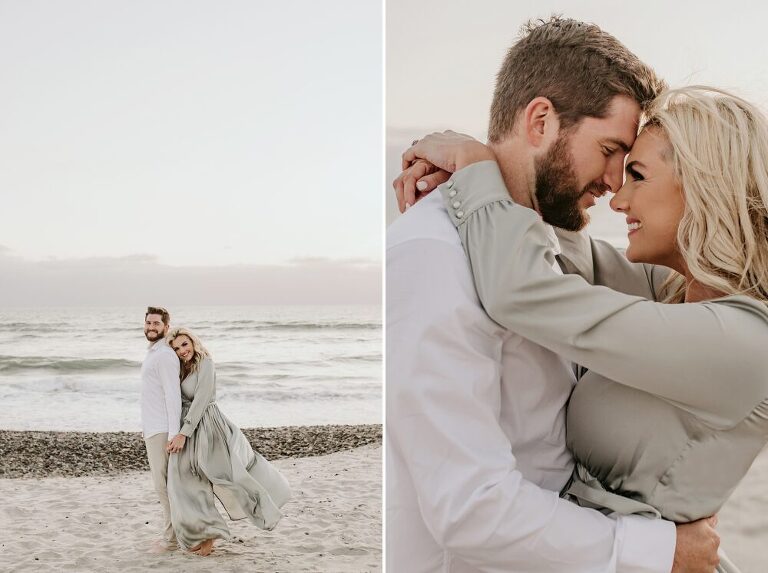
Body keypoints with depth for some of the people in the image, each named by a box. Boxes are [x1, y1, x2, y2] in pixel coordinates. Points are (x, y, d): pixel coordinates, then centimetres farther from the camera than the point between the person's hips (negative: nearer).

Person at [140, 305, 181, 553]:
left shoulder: (164, 355, -14)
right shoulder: (153, 354, 17)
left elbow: (173, 395, -20)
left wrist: (174, 434, -23)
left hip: (161, 431, -10)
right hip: (152, 429, 10)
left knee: (164, 484, -6)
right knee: (163, 483, 13)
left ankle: (171, 539, 1)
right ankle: (172, 533, 19)